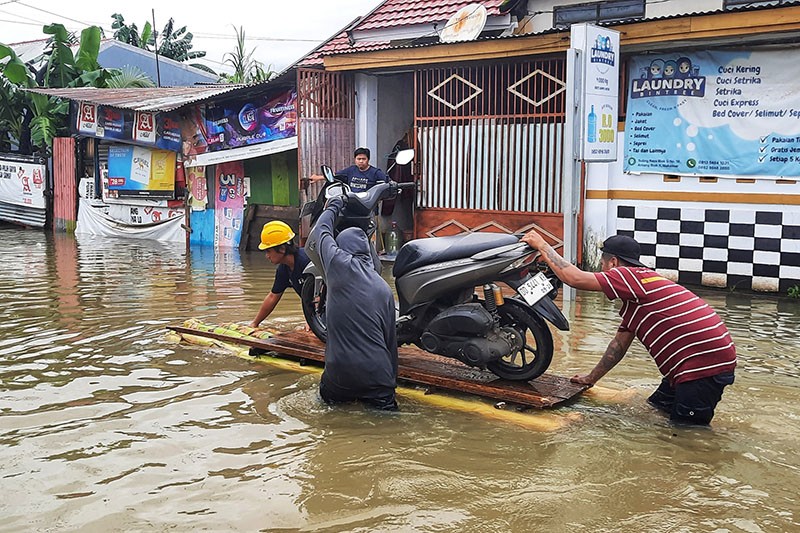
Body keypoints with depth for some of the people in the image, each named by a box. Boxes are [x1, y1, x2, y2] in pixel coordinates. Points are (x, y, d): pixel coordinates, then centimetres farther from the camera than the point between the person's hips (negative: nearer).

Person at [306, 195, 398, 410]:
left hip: (341, 372, -2)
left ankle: (344, 396, 3)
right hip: (377, 375, 2)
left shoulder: (340, 265, -6)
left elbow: (320, 233, 13)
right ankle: (381, 398, -3)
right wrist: (391, 381, 23)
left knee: (328, 392, 27)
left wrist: (333, 207, 32)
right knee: (385, 405, 22)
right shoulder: (384, 288, 9)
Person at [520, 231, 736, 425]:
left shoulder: (632, 276, -11)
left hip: (705, 363, -10)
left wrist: (543, 246, -6)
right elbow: (620, 343, 25)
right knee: (657, 406, 19)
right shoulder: (634, 295, 20)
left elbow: (575, 278, -17)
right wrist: (591, 378, 30)